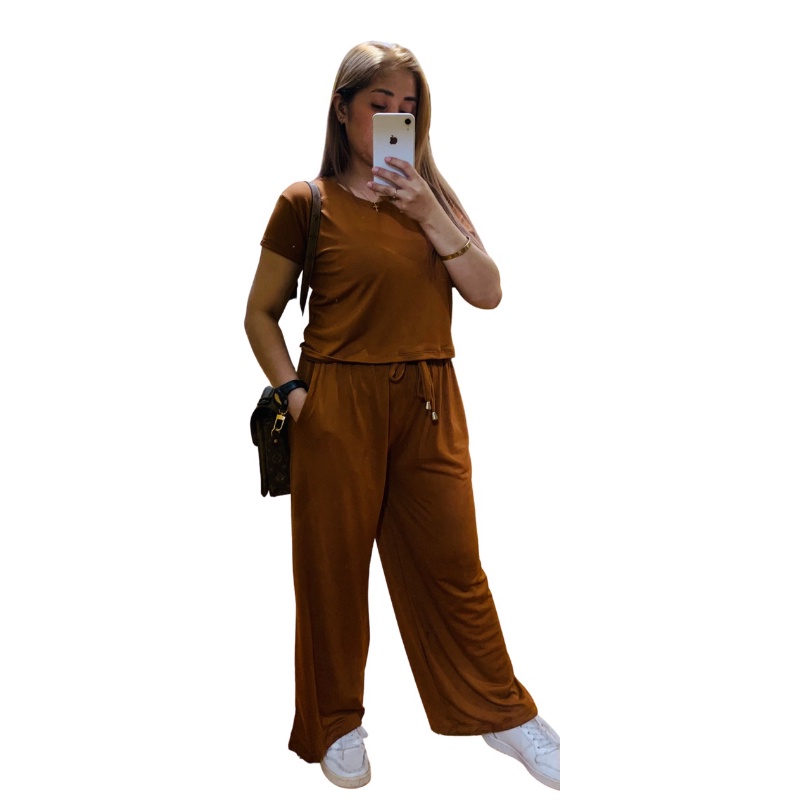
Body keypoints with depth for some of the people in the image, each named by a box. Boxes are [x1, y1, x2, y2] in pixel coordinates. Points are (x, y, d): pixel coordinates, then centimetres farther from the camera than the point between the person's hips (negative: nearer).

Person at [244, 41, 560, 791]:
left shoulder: (432, 195, 10)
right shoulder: (307, 202, -1)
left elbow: (488, 292, -2)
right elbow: (260, 315, 4)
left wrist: (428, 213, -11)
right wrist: (292, 390, -10)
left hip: (428, 402, 3)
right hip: (337, 406, -2)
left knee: (452, 562, 8)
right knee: (333, 566, 8)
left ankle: (504, 713, 27)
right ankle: (336, 726, 28)